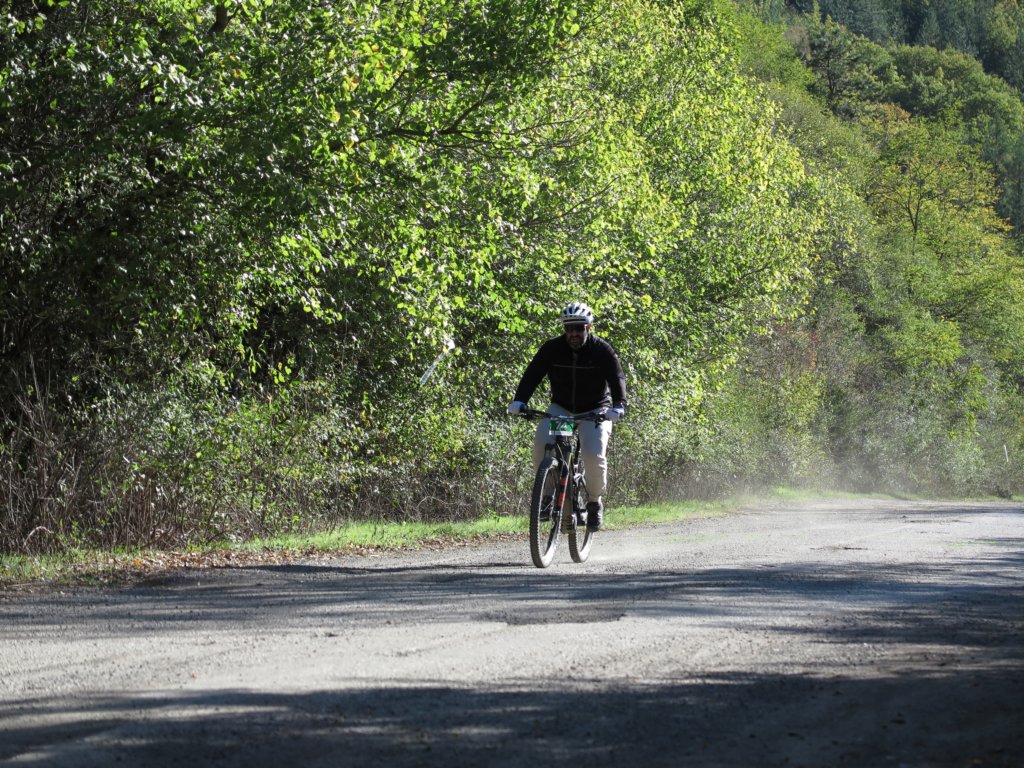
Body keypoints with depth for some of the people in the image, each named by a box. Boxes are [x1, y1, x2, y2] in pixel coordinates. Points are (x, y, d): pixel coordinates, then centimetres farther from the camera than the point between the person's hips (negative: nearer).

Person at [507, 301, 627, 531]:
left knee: (594, 455, -24)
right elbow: (533, 374, -18)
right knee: (541, 442, -26)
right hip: (561, 408, 2)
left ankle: (595, 502, 2)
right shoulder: (552, 348, -9)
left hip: (595, 410, -2)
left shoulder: (602, 350, -13)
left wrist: (618, 406, -43)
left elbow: (617, 378, -23)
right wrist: (519, 400, -35)